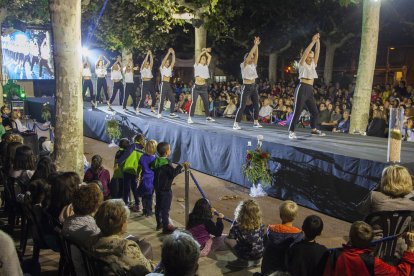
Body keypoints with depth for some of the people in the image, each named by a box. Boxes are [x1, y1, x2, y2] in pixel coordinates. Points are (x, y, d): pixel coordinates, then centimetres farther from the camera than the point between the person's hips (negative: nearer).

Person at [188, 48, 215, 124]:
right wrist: (204, 50, -4)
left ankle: (208, 117, 23)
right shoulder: (197, 65, -1)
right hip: (196, 86, -5)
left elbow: (209, 57, 7)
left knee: (206, 102, 11)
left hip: (204, 87, 5)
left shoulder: (206, 66, 11)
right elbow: (199, 55, -12)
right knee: (193, 102, -11)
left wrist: (206, 51, 10)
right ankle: (190, 118, -10)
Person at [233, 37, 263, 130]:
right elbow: (249, 54, -16)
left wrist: (257, 45, -5)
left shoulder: (253, 65, 11)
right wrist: (255, 45, -14)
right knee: (242, 106, -10)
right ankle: (236, 124, -10)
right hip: (246, 87, -7)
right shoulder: (244, 65, -7)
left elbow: (256, 56, 2)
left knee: (256, 105, 10)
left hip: (254, 86, 7)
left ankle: (256, 122, 20)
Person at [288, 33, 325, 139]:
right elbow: (306, 52, -12)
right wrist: (313, 41, -14)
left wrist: (318, 42, 1)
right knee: (297, 111, -11)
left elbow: (317, 52, 9)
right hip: (302, 88, -7)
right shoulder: (302, 64, 0)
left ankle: (314, 129, 27)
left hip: (310, 90, 7)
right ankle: (291, 131, -9)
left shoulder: (313, 64, 17)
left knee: (314, 112, 11)